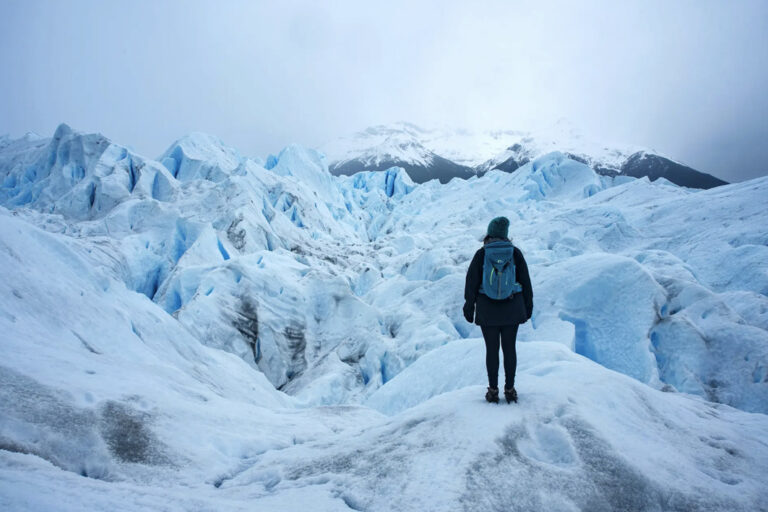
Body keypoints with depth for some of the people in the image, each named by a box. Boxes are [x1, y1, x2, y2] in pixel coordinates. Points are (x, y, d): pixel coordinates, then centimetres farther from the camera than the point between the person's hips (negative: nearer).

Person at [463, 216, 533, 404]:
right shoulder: (515, 252, -2)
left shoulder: (481, 253, -5)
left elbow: (472, 281, -3)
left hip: (487, 309, -1)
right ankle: (510, 390, 15)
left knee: (491, 349, 6)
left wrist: (469, 305, 6)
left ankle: (493, 390, 13)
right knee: (509, 348, 9)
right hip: (512, 308, 1)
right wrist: (528, 304, 14)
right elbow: (525, 281, 4)